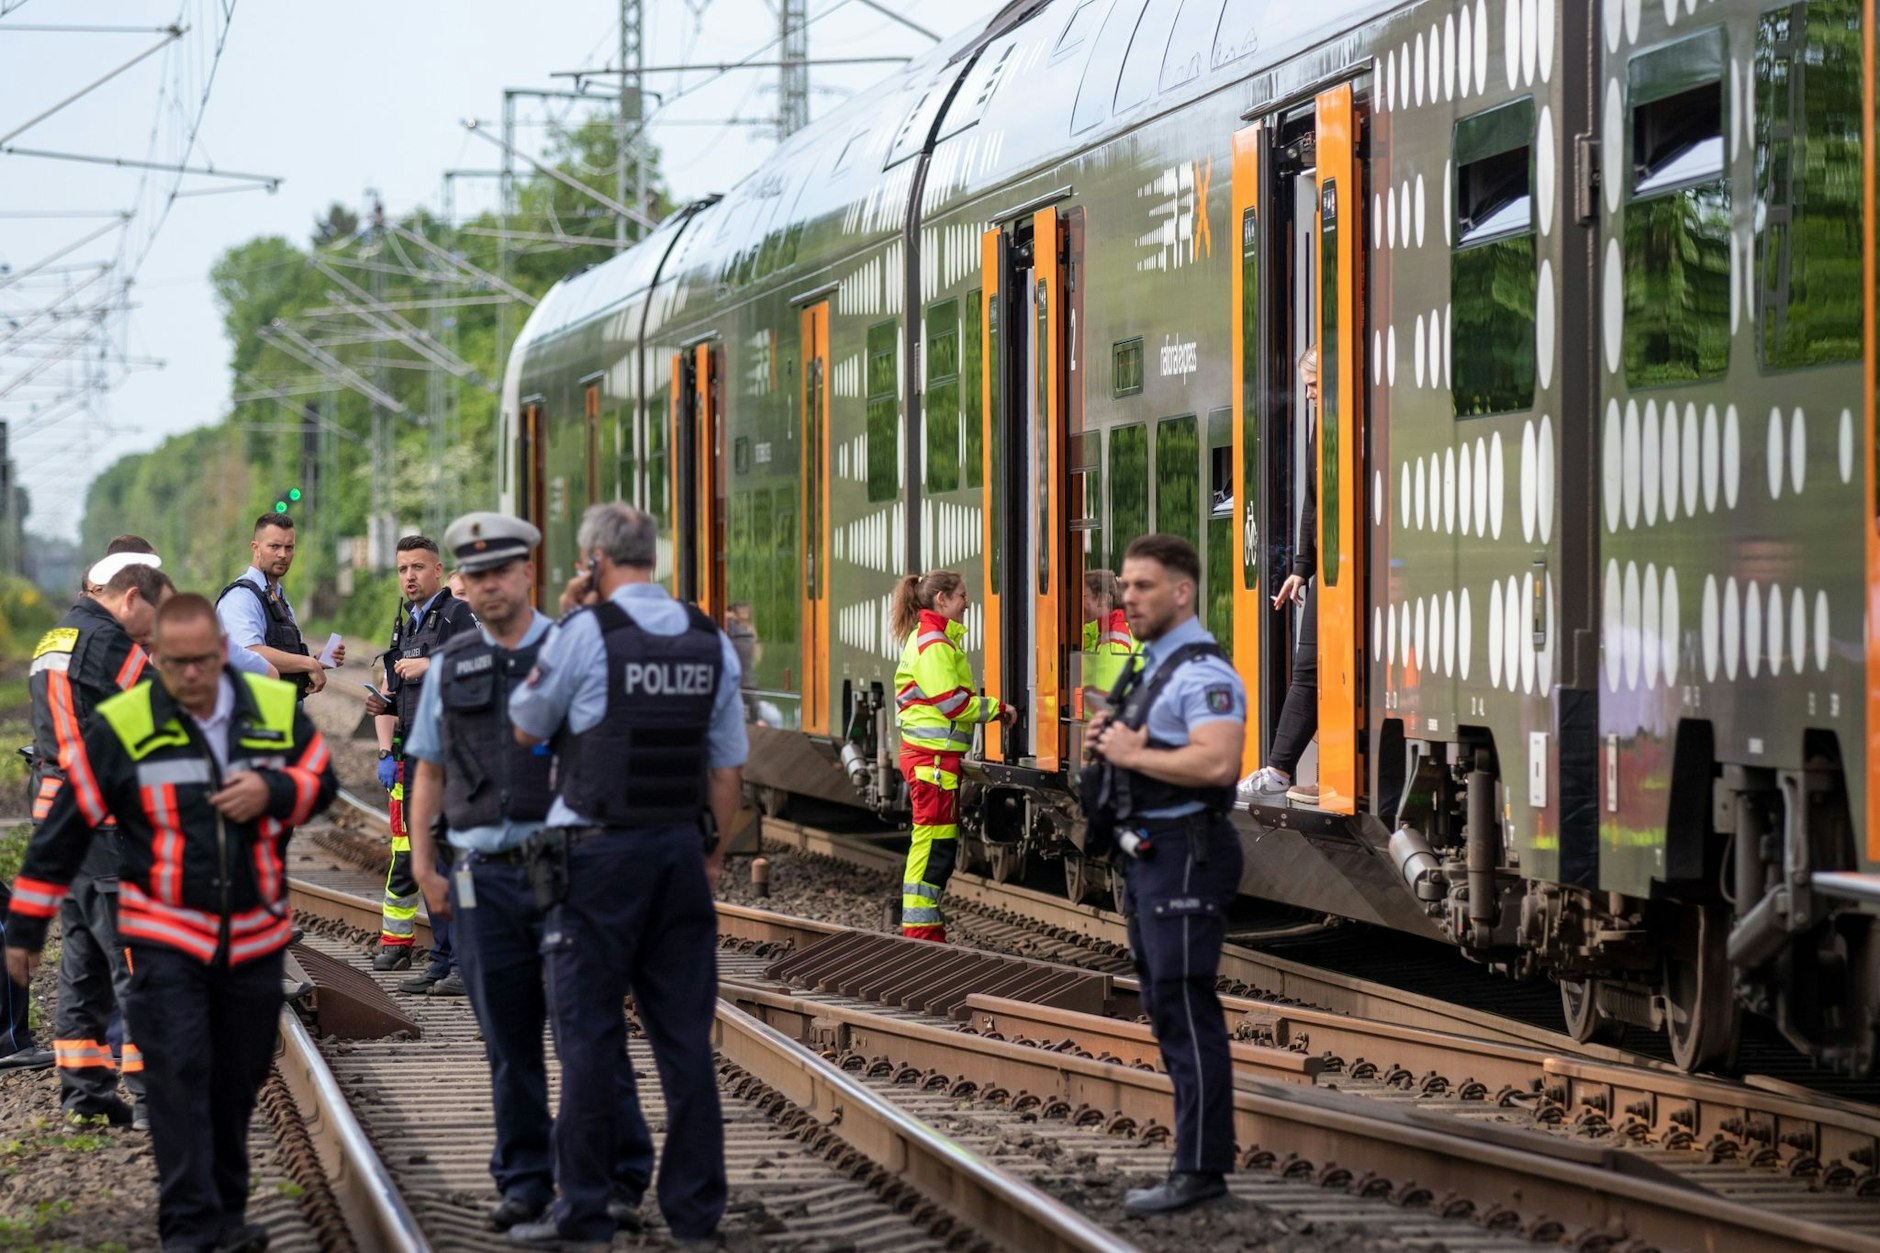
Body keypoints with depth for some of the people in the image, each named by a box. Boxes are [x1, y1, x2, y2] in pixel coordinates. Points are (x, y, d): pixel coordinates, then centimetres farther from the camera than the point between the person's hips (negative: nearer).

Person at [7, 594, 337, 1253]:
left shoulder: (278, 708, -1)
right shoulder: (121, 725, -8)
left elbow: (321, 783, 10)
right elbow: (64, 828, -1)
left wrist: (272, 791, -14)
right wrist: (26, 926, 1)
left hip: (255, 936, 3)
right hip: (165, 937, -3)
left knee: (239, 1079, 10)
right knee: (179, 1078, -10)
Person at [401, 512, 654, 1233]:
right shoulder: (450, 667, 12)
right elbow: (427, 771, 16)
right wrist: (422, 865, 7)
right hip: (484, 876, 3)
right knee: (509, 1039, 5)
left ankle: (618, 1179, 1)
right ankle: (524, 1180, 13)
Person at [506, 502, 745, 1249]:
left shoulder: (586, 631, -9)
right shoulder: (711, 642, 6)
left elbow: (527, 728, 4)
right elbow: (727, 768, 9)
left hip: (600, 851, -4)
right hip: (681, 850, 5)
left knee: (589, 1034, 0)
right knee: (684, 1034, 7)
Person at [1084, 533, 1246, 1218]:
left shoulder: (1204, 673, -16)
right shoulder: (1150, 668, 16)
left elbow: (1217, 763, -30)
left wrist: (1133, 754, -19)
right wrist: (1107, 744, 6)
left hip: (1187, 855, -11)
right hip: (1148, 853, 11)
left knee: (1186, 1008, -9)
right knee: (1166, 1003, 14)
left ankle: (1200, 1168, -7)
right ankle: (1208, 1135, 22)